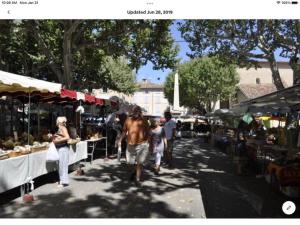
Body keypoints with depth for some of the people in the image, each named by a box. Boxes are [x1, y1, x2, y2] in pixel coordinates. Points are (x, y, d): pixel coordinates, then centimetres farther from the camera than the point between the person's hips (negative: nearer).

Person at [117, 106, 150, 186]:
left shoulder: (143, 120, -2)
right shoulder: (128, 120, 6)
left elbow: (148, 131, 1)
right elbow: (124, 131, 12)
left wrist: (147, 140, -11)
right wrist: (120, 140, 5)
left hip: (141, 145, -3)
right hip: (130, 145, 3)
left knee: (139, 163, 0)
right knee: (130, 162, 14)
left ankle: (137, 179, 14)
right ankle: (133, 172, 45)